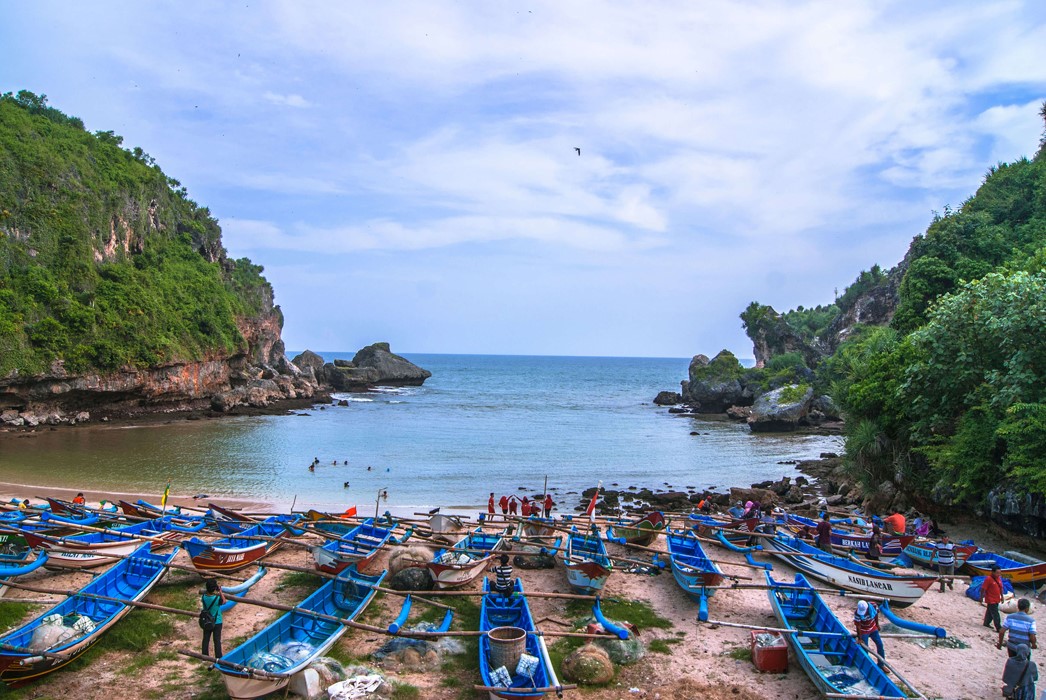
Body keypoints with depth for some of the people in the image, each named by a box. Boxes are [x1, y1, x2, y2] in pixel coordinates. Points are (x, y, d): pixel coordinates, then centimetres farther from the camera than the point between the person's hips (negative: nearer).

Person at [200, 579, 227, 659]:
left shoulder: (203, 597, -13)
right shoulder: (217, 598, -25)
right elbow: (224, 602, -4)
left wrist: (218, 594, 10)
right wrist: (220, 592, -1)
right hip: (217, 622, -4)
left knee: (206, 639, 16)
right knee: (217, 640, 7)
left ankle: (205, 655, 27)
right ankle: (218, 657, 13)